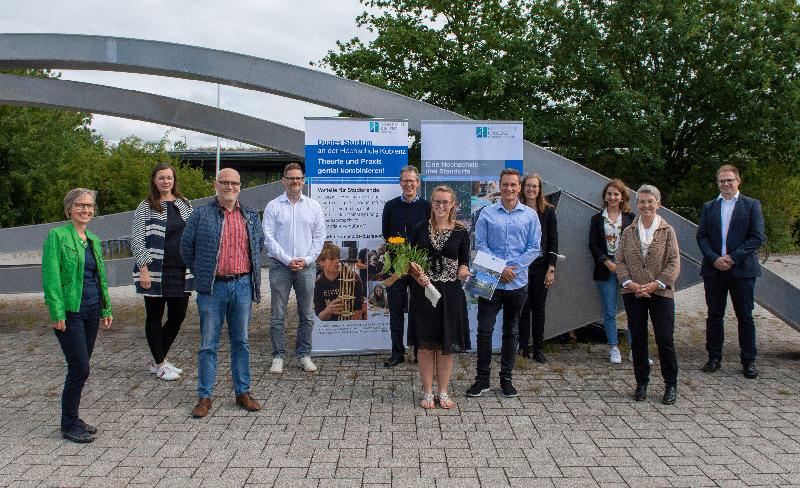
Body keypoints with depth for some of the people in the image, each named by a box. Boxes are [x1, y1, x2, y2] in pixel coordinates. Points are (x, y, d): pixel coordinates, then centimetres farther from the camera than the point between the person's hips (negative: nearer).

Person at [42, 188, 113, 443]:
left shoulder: (93, 240, 14)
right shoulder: (57, 236, -8)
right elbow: (51, 276, -13)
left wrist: (106, 309, 15)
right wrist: (57, 312, -18)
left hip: (92, 312, 7)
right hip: (70, 312, -7)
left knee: (79, 368, 12)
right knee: (80, 369, -7)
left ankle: (72, 418, 24)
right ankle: (69, 425, 8)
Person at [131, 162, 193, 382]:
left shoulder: (185, 205, 11)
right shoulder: (145, 207, -3)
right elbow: (137, 240, -6)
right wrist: (143, 270, -14)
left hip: (181, 271, 5)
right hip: (155, 273, -5)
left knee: (178, 315, 8)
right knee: (154, 317, 5)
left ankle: (158, 360, 25)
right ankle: (160, 364, 17)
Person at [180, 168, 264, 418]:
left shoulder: (250, 216, 10)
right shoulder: (201, 215, -1)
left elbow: (259, 243, 23)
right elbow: (187, 247, 6)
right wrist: (201, 274, 8)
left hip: (242, 285, 3)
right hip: (213, 287, -3)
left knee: (241, 341, 10)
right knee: (208, 344, 3)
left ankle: (243, 393, 20)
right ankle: (204, 397, 12)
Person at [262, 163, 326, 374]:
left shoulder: (313, 206, 8)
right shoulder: (273, 206, 3)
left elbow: (319, 237, 6)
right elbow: (268, 238, -3)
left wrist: (306, 260, -6)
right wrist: (287, 260, -11)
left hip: (306, 267, 2)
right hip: (280, 266, -2)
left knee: (307, 315, 6)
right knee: (277, 315, 0)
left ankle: (304, 354, 17)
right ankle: (278, 356, 10)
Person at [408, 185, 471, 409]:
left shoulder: (461, 232, 2)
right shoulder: (421, 229, 3)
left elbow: (465, 262, 4)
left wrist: (463, 270, -18)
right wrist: (418, 275, -13)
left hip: (450, 292, 0)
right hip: (424, 290, 0)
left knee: (447, 344, 7)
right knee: (425, 343, 4)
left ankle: (443, 392, 21)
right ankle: (427, 392, 18)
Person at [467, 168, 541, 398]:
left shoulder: (530, 215, 4)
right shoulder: (487, 213, 1)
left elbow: (534, 248, 0)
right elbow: (480, 245, -3)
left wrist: (512, 267, -12)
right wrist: (499, 269, -14)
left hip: (518, 282, 2)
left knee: (511, 331, 12)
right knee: (484, 330, -3)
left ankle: (506, 378, 23)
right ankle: (482, 378, 10)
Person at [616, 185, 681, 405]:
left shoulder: (667, 231, 0)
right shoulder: (629, 232, 7)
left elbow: (674, 263, -4)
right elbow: (620, 261, 4)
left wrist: (656, 284, -14)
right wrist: (630, 283, -10)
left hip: (661, 293, -2)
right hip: (633, 294, 2)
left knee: (665, 339, -2)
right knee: (638, 339, 8)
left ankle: (671, 385, 13)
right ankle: (641, 383, 20)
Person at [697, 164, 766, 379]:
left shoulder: (752, 205, 2)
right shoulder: (708, 207, 10)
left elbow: (758, 237, -6)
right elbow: (701, 236, 5)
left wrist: (733, 257, -13)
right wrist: (714, 258, -11)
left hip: (742, 270, -2)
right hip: (714, 270, 2)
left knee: (745, 317, 5)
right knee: (714, 316, 8)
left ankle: (748, 361, 15)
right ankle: (714, 357, 18)